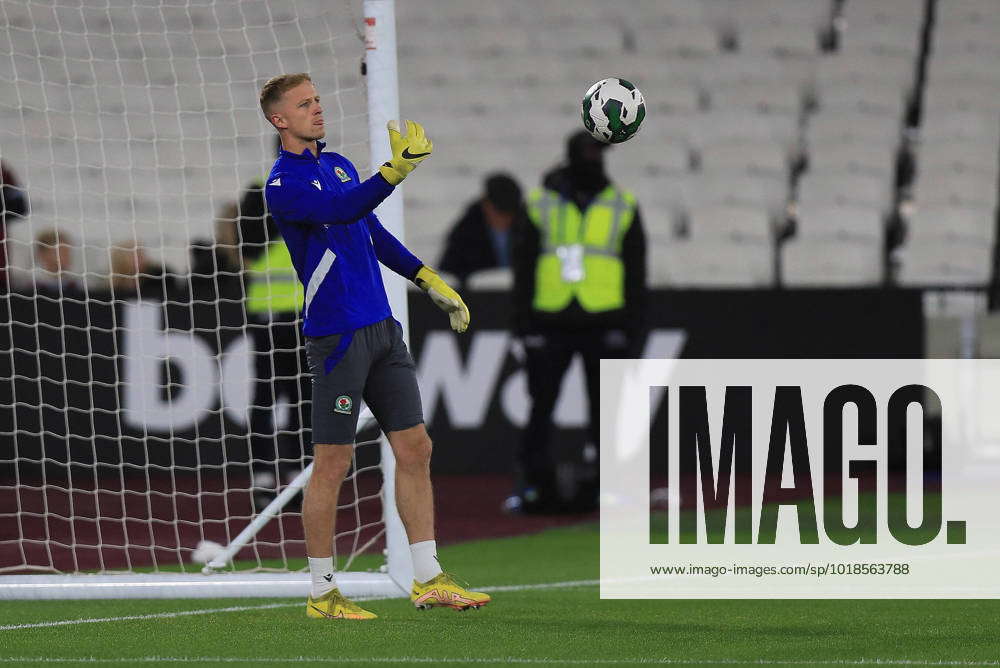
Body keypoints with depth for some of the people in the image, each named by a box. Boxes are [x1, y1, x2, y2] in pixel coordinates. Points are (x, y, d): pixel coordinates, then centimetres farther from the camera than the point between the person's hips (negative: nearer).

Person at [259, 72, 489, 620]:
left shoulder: (338, 165, 15)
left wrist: (430, 282, 21)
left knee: (414, 448, 5)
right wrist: (395, 171, -39)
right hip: (336, 337, -8)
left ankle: (428, 580, 9)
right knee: (332, 463, -4)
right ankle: (321, 594, 5)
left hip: (381, 328, 8)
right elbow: (342, 210, -29)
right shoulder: (283, 185, -11)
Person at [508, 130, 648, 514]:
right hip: (550, 323, 0)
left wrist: (633, 328, 3)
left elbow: (636, 273, 10)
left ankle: (600, 484, 9)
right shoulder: (540, 204, 7)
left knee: (605, 409, 1)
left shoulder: (623, 208, 9)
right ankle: (531, 484, 4)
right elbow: (523, 268, 7)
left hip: (605, 324, 0)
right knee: (541, 406, -1)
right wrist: (524, 324, 0)